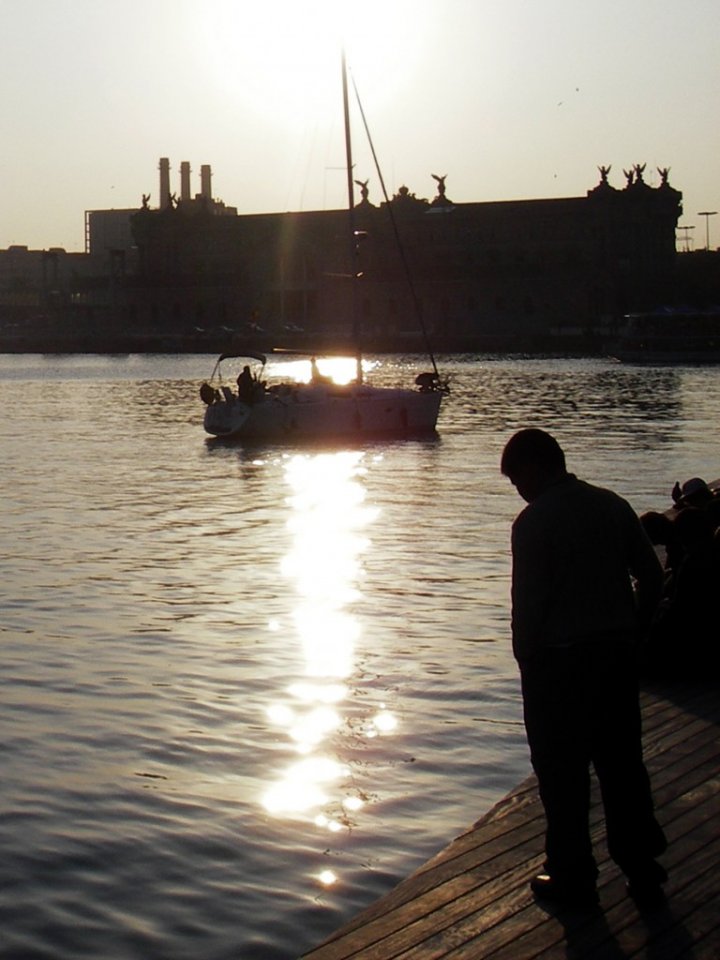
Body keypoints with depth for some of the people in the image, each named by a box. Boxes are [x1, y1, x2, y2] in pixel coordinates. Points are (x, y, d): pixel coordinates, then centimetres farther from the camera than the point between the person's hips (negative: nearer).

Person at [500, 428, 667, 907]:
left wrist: (526, 658, -2)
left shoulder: (534, 521, -12)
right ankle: (644, 871, 21)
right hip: (618, 655, 6)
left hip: (559, 658, -6)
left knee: (563, 773, 6)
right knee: (623, 765, 14)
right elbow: (653, 577, 8)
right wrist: (629, 631, 15)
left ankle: (573, 877, 12)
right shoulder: (613, 505, 6)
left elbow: (528, 600, -14)